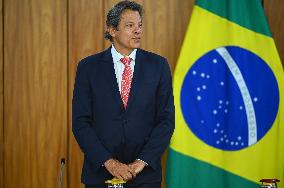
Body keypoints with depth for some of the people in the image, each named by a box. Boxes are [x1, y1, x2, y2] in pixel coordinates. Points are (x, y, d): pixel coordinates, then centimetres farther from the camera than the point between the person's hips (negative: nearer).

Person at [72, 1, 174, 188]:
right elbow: (80, 122, -4)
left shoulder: (158, 65, 1)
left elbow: (166, 120, -1)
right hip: (100, 172, 0)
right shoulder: (88, 67, -1)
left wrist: (142, 162, -11)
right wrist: (108, 162, -13)